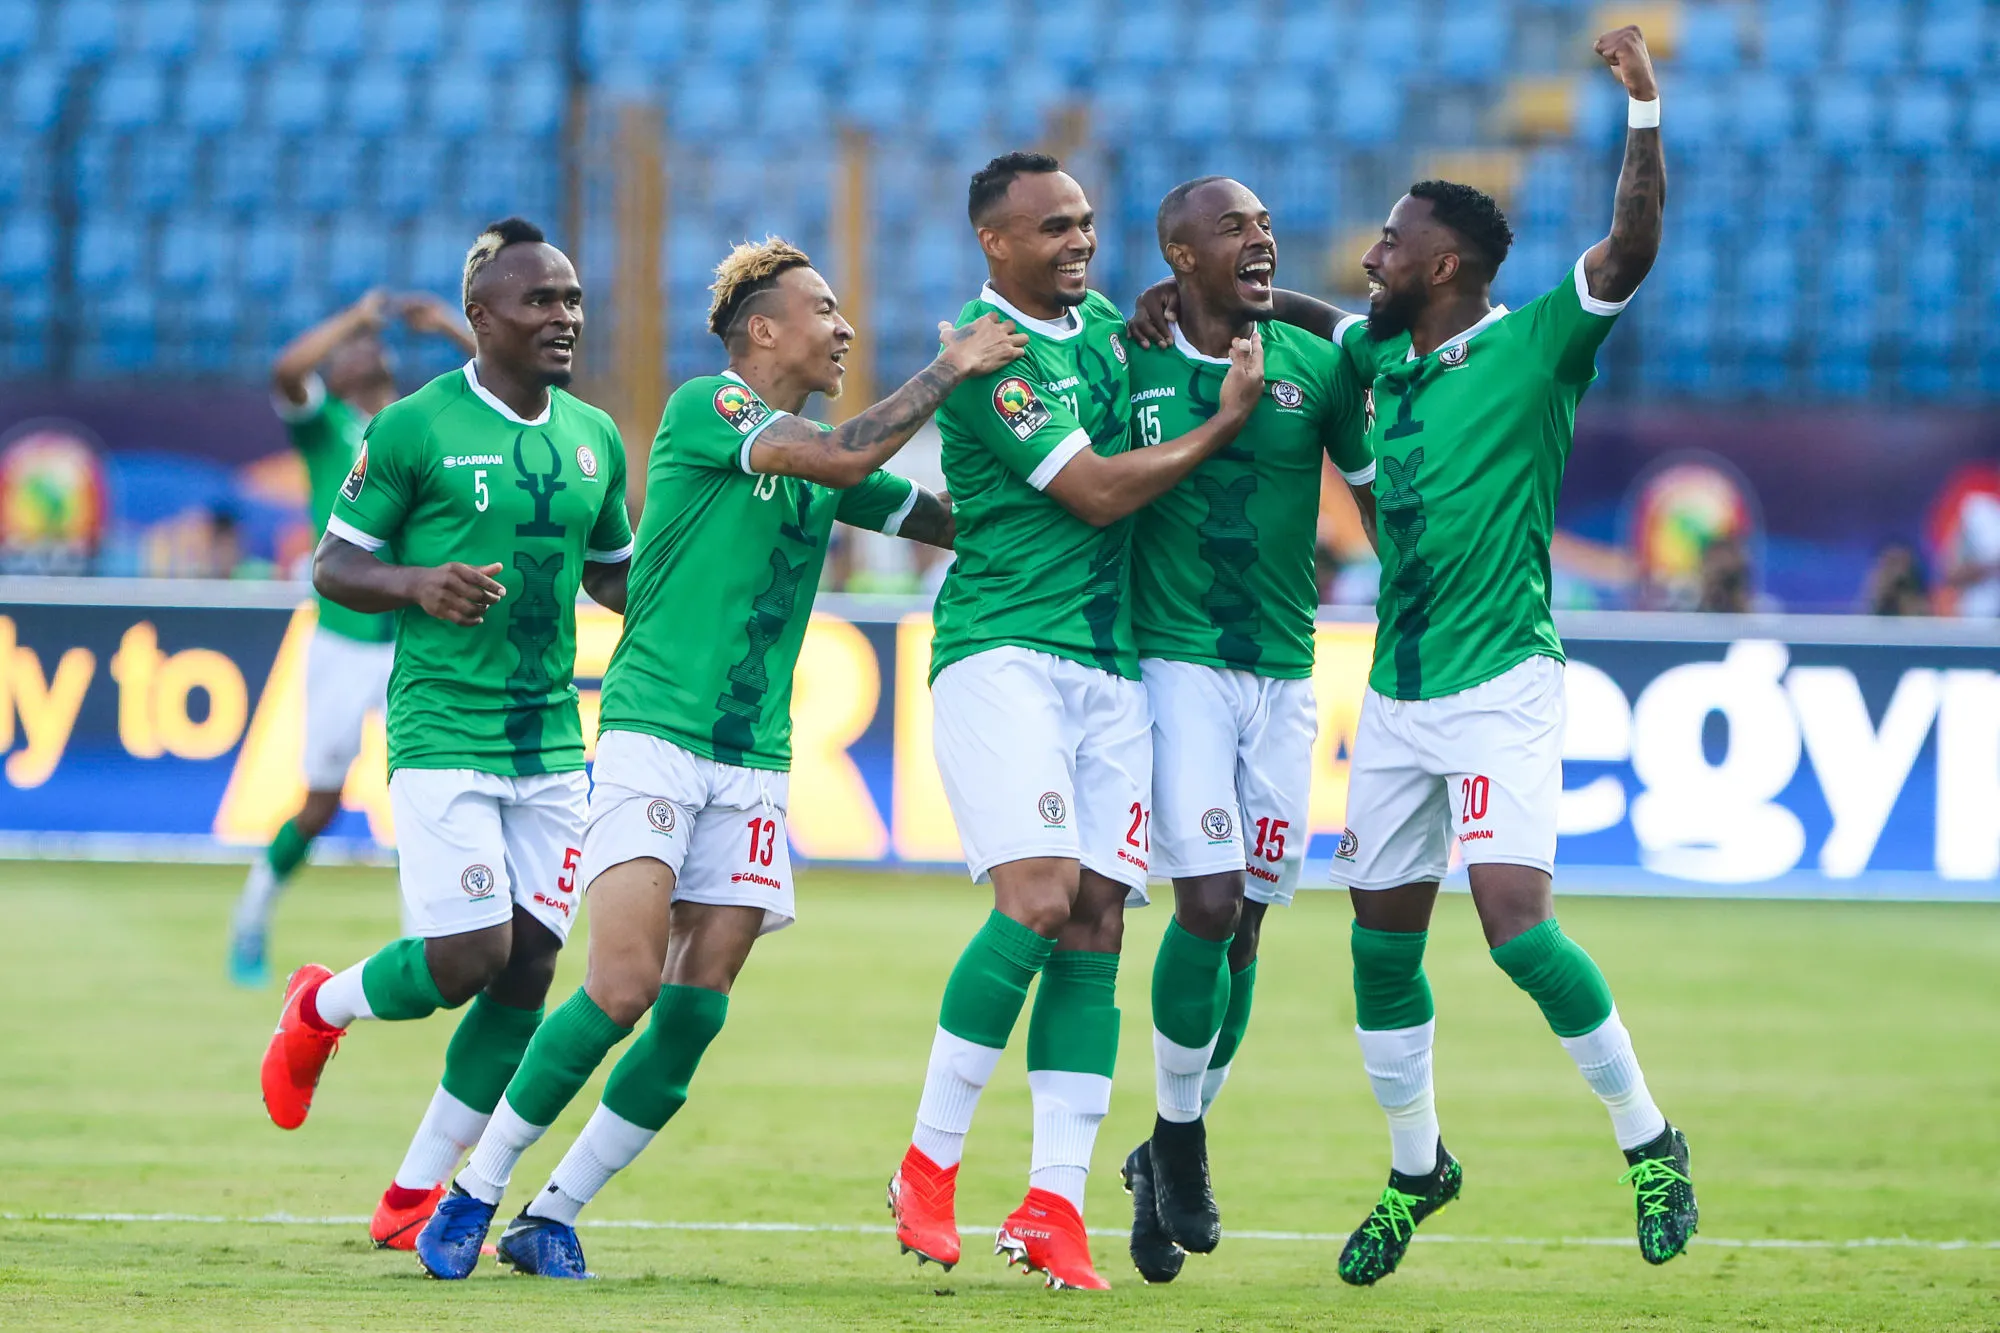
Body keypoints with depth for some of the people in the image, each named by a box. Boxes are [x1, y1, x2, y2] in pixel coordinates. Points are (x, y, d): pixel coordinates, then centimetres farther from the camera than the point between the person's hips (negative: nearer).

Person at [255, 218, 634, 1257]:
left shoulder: (595, 439, 11)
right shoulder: (417, 429, -6)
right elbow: (332, 566, -1)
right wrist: (420, 584, -21)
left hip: (553, 740, 6)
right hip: (443, 732, -5)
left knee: (527, 971, -1)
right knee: (467, 958, -14)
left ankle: (415, 1198, 11)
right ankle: (319, 1009, 19)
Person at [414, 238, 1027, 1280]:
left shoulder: (819, 470, 17)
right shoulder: (704, 407, -5)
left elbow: (955, 520, 23)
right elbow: (841, 458, -18)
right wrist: (948, 370, -11)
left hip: (754, 758, 7)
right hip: (653, 733, -7)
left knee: (696, 1009, -4)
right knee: (623, 988, -17)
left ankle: (553, 1218, 7)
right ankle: (473, 1193, -3)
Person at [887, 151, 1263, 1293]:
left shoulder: (1103, 324, 16)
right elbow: (1095, 492, -13)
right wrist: (1223, 424, -4)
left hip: (1112, 661, 7)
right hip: (1003, 652, -7)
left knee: (1096, 924, -1)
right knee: (1038, 901, -19)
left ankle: (1056, 1203, -3)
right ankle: (931, 1163, -5)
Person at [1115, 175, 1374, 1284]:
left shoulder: (1315, 367, 3)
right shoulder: (1130, 363, -1)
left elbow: (1376, 491, 12)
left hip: (1284, 670, 3)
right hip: (1177, 662, -3)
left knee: (1243, 925, 5)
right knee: (1207, 904, -15)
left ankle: (1177, 1150, 21)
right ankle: (1175, 1139, 2)